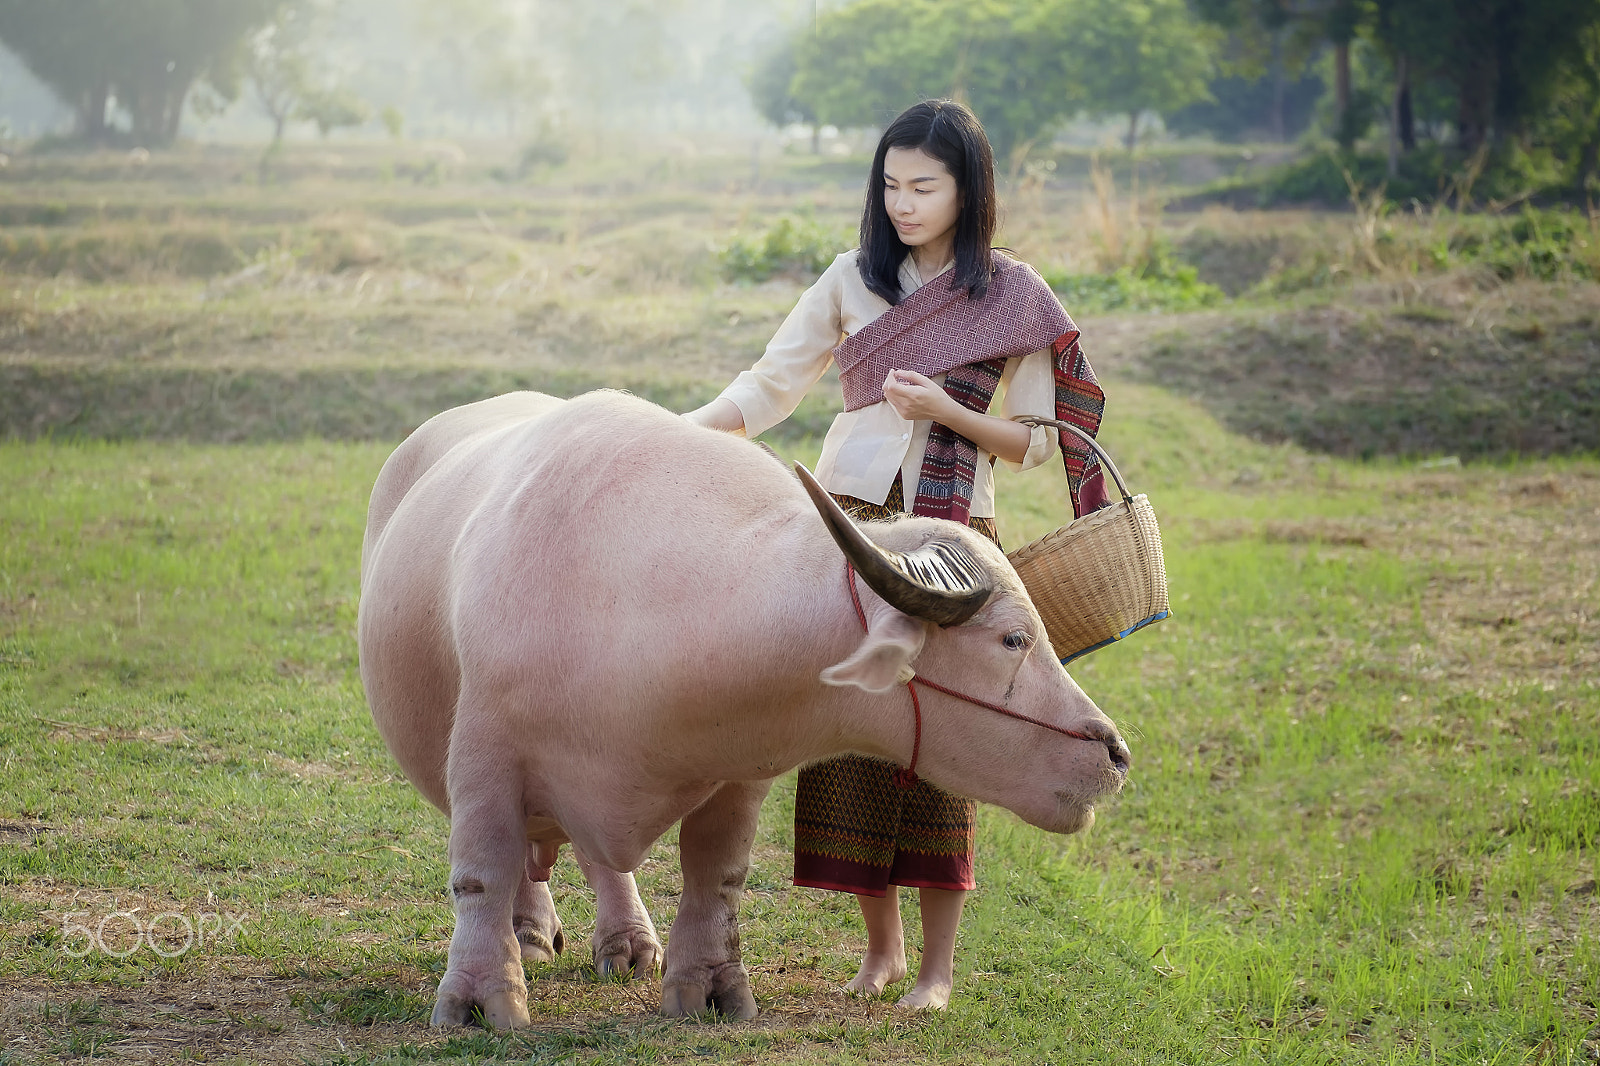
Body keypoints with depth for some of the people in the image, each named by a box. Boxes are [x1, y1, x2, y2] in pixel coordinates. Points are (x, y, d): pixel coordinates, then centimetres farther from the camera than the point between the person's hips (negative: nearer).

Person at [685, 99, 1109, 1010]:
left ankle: (939, 963, 6)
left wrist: (948, 412, -13)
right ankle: (882, 944, 16)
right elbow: (771, 385, 8)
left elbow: (1034, 443, 3)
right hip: (847, 520, 3)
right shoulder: (854, 280, 8)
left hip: (952, 533, -2)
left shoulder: (1015, 299, 1)